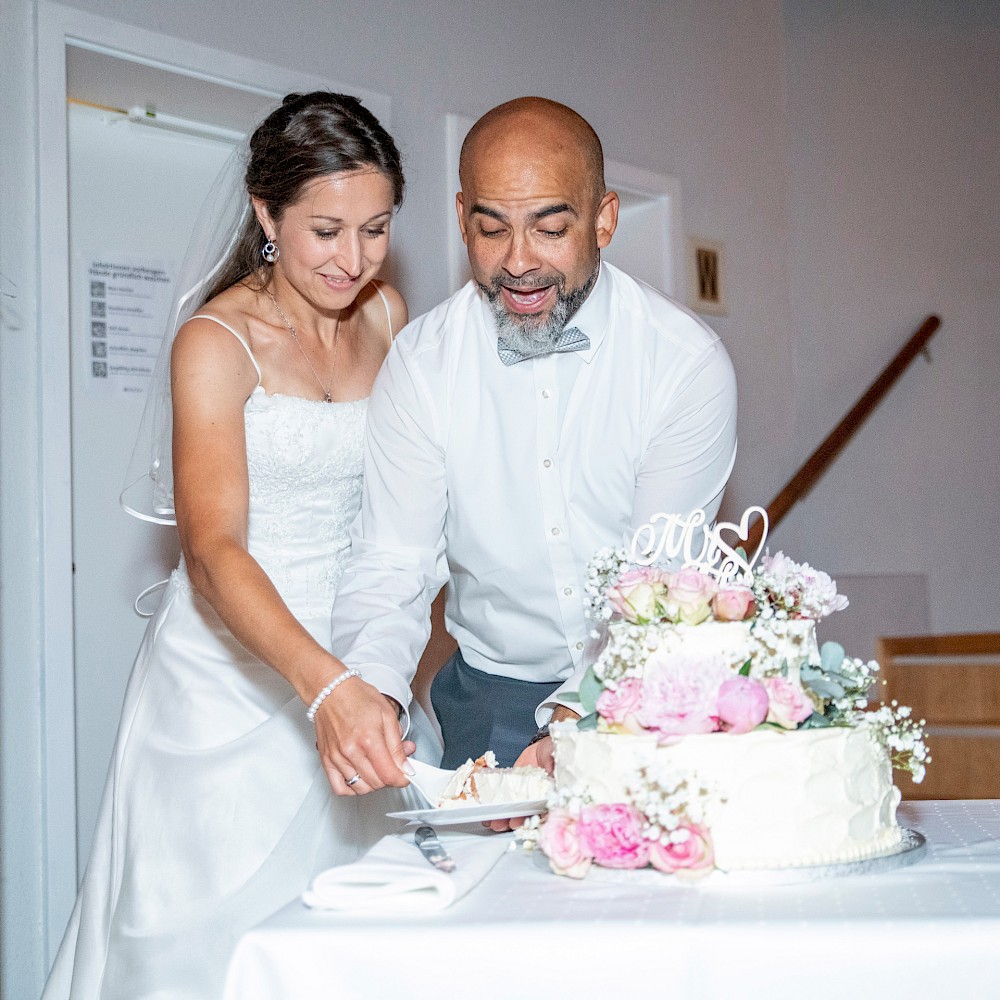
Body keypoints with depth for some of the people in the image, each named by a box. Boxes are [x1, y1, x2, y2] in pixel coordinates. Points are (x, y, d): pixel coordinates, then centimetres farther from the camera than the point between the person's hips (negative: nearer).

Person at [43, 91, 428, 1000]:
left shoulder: (385, 314, 3)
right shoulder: (217, 343, -15)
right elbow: (214, 550, -27)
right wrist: (324, 686, -43)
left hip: (352, 664, 5)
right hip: (236, 666, -5)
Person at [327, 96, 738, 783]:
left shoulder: (689, 362, -11)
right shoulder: (420, 364, -4)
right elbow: (391, 566, -5)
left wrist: (574, 724, -28)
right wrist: (370, 700, -26)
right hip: (491, 694, 1)